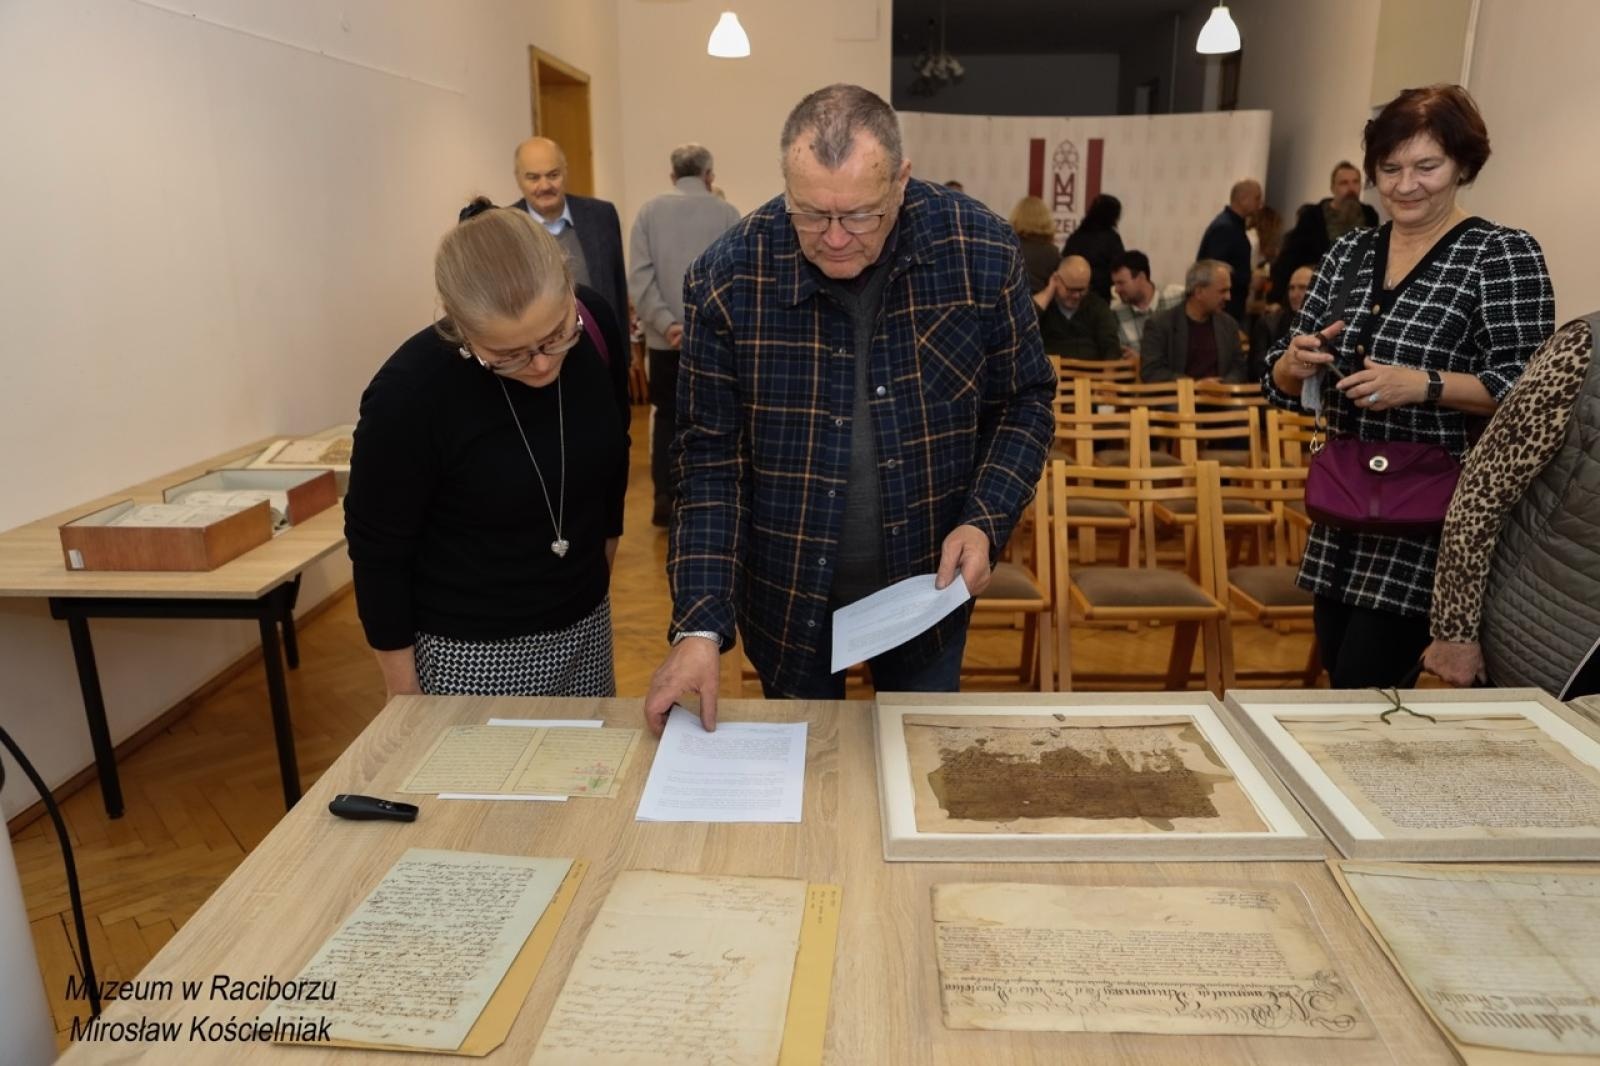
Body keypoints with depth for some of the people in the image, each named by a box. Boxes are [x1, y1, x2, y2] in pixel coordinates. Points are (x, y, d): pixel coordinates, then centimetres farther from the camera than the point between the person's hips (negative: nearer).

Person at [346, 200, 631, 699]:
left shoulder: (595, 321, -12)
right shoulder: (408, 394, -23)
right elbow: (378, 552, -12)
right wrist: (404, 692, -5)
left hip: (585, 624, 4)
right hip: (471, 650, -4)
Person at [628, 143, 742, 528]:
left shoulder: (650, 211, 3)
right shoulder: (726, 213, -2)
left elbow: (639, 275, -7)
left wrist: (665, 323, -11)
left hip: (665, 338, 2)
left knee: (667, 414, 14)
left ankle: (664, 496, 10)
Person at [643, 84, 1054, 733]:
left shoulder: (981, 252, -13)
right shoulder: (727, 280, -16)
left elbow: (1023, 403, -1)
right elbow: (711, 457, -13)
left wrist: (985, 521, -16)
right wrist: (700, 626, -19)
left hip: (928, 586, 1)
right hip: (787, 597, 0)